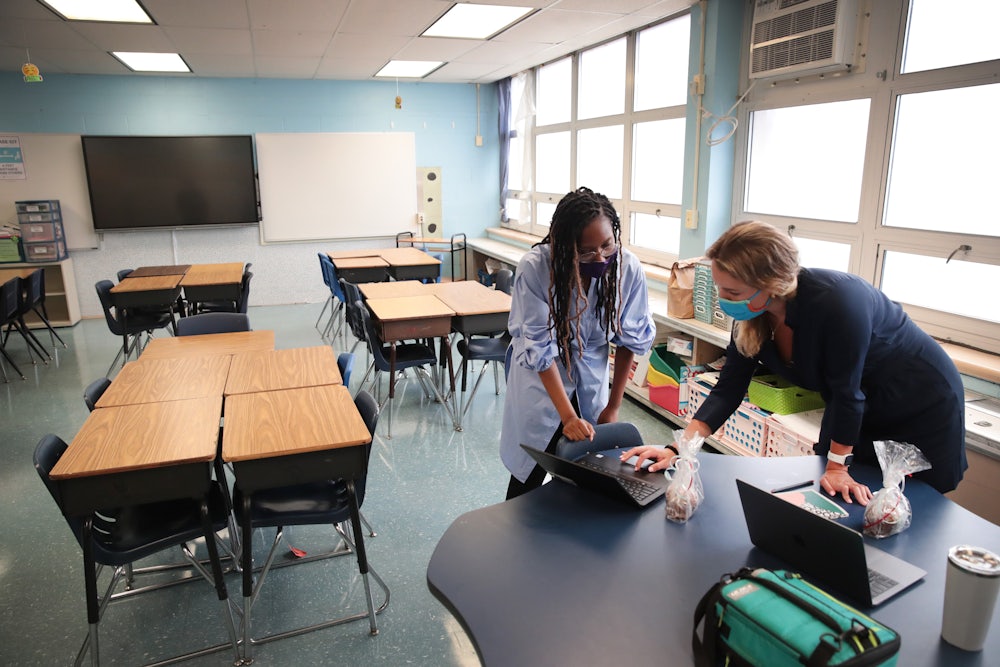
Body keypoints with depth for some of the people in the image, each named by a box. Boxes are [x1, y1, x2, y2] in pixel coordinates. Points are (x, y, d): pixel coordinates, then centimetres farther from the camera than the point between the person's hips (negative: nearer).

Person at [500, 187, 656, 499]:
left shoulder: (629, 268, -19)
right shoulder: (534, 268, -27)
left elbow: (631, 339, -5)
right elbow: (538, 349, -23)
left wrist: (613, 406, 0)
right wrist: (568, 416, -26)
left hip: (592, 379, 3)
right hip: (539, 379, -2)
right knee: (529, 476, 7)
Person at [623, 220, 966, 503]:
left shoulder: (836, 302, -40)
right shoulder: (752, 315, -19)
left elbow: (847, 392, -29)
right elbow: (728, 390, -13)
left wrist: (838, 466, -17)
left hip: (923, 406, -5)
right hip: (858, 411, 6)